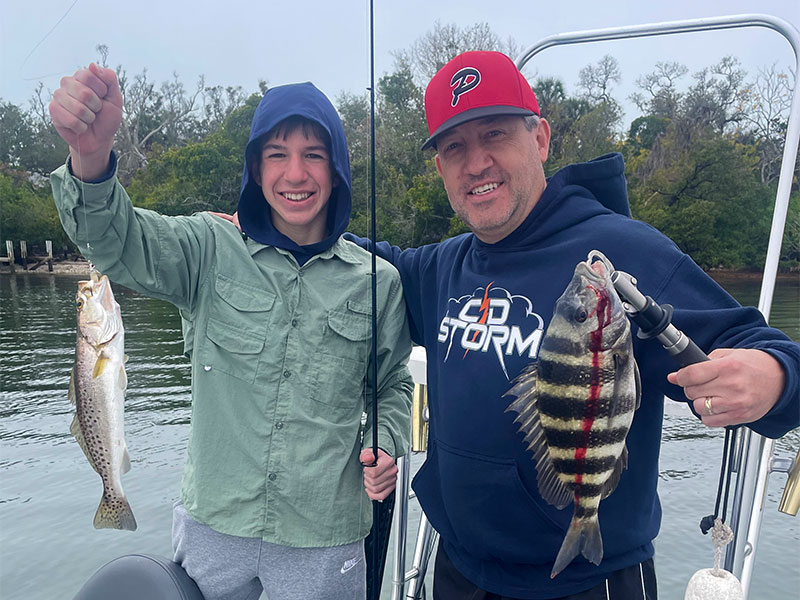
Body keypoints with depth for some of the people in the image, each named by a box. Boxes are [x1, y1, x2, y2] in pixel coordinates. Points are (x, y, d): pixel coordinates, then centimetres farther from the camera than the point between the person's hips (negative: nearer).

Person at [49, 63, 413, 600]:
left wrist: (386, 445, -10)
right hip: (213, 523, 1)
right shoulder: (211, 250, -5)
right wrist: (90, 157, -39)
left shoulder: (377, 281, -4)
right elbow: (119, 242, -21)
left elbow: (393, 386, 6)